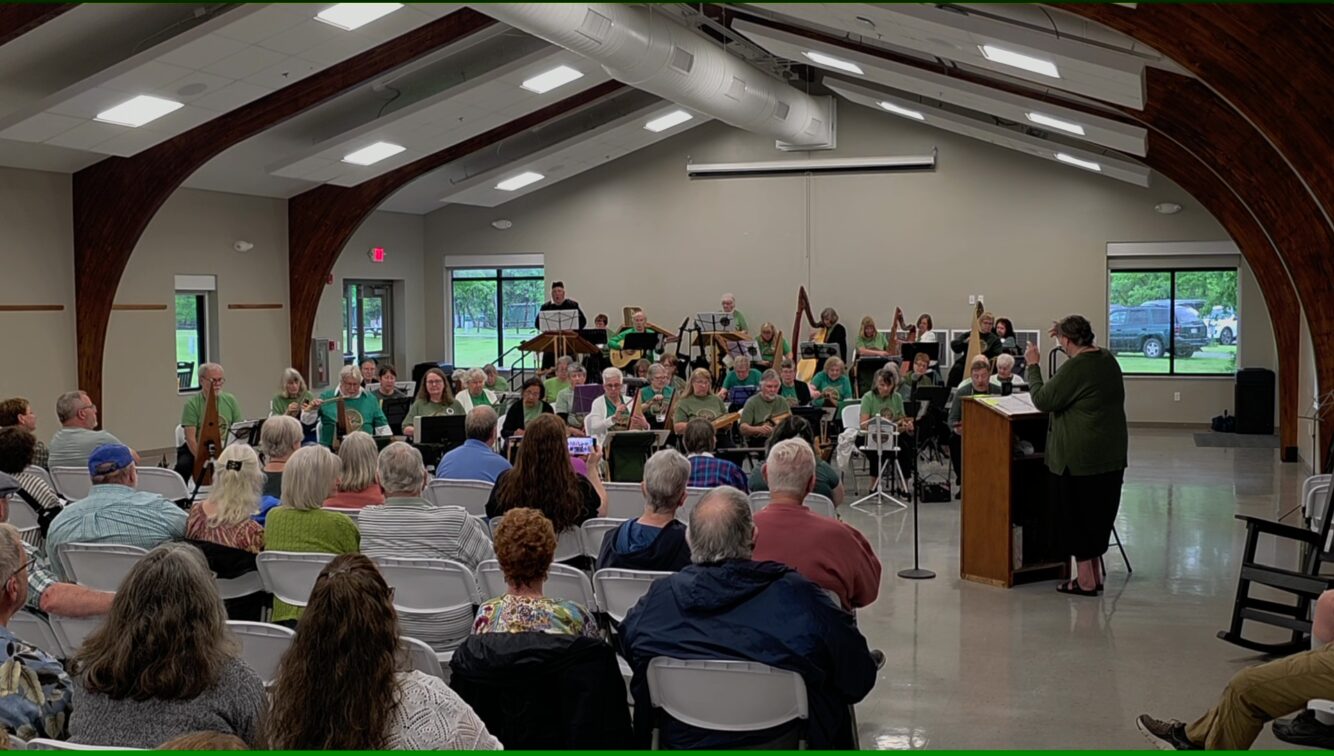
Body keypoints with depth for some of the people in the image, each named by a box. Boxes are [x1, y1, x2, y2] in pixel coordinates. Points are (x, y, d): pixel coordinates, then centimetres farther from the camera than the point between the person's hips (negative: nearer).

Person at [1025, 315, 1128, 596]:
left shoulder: (1074, 368, -19)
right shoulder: (1108, 359, 7)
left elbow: (1043, 400, -13)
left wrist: (1033, 366, -4)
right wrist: (1064, 332, 29)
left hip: (1079, 456, -8)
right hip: (1112, 454, 8)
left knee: (1077, 517, 2)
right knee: (1099, 514, 16)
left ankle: (1086, 581, 7)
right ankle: (1095, 574, 24)